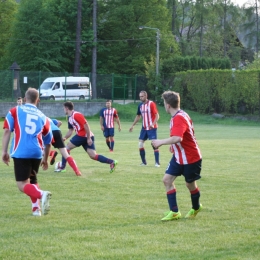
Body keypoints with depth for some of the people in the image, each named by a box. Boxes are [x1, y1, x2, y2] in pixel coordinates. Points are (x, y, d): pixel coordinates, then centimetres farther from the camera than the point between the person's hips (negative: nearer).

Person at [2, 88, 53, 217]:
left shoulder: (15, 111, 10)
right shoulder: (42, 117, 18)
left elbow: (7, 131, -2)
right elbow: (48, 142, 25)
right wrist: (45, 159, 38)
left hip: (20, 153, -4)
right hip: (36, 153, 4)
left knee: (22, 184, -3)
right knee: (32, 180, 25)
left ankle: (42, 194, -30)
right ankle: (36, 208, 13)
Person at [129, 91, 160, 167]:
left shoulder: (151, 104, -14)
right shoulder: (140, 105, 7)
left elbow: (157, 115, -17)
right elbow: (138, 116, 21)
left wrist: (153, 124, -31)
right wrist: (133, 125, 15)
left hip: (151, 128, -7)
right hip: (144, 128, 7)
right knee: (140, 144, 2)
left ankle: (157, 162, -8)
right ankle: (144, 162, 12)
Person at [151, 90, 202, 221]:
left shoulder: (178, 118, -27)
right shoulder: (181, 115, 4)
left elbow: (177, 138, -41)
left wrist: (161, 142, -29)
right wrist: (174, 146, 17)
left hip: (190, 158, -9)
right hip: (179, 156, 9)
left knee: (190, 184, 9)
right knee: (167, 179, -1)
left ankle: (196, 207, 37)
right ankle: (174, 212, 1)